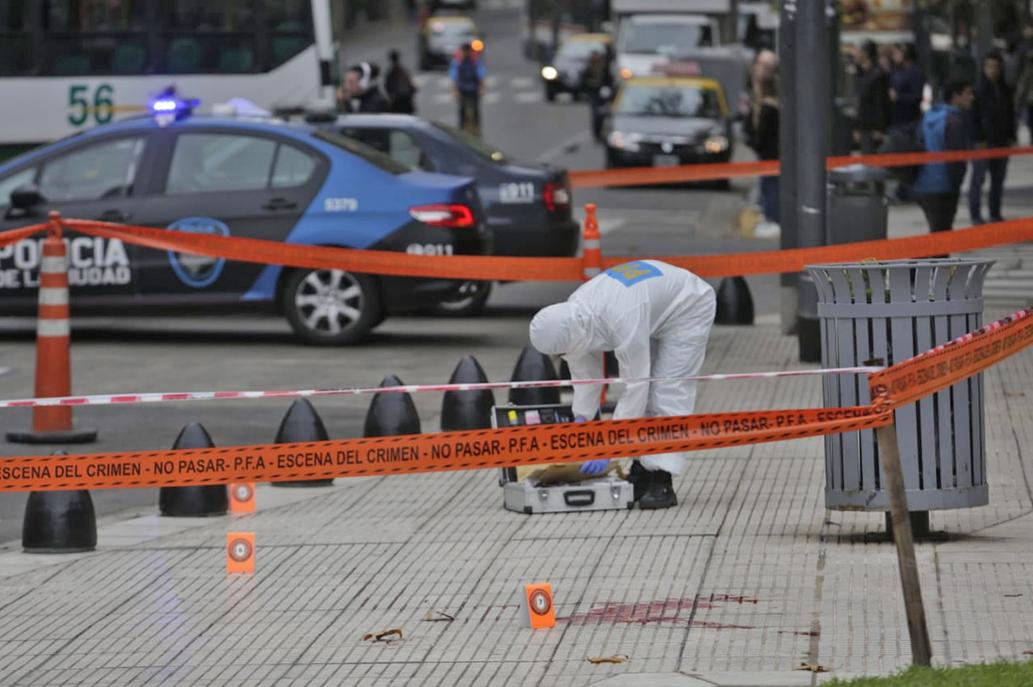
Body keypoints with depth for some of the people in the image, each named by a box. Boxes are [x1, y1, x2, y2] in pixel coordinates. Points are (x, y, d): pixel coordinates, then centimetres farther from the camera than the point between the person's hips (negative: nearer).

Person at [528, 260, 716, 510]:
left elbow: (634, 390, -36)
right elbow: (584, 373, -4)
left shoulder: (624, 323, -42)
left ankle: (661, 482, -19)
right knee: (645, 390, 4)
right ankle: (642, 470, 10)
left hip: (687, 309, -8)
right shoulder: (571, 314, -19)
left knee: (668, 393, -16)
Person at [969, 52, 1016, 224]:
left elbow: (1011, 116, 15)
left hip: (1001, 141, 5)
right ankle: (975, 215, 1)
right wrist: (978, 139, -14)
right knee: (978, 177, -3)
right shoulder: (978, 90, -7)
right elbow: (972, 117, -9)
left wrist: (1011, 137, 7)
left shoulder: (1006, 91, 10)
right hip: (982, 142, -5)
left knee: (998, 179, 9)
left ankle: (995, 213, 18)